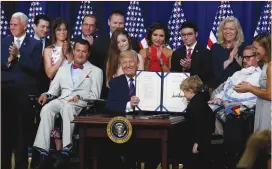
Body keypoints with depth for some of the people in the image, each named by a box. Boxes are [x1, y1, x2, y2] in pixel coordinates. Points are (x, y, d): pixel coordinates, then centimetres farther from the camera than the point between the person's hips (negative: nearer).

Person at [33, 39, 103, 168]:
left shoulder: (96, 71, 14)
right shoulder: (63, 69, 27)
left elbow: (95, 95, 5)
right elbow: (54, 89, 23)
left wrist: (79, 96, -14)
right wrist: (47, 94, -1)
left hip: (81, 103, -3)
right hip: (61, 100, 3)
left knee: (67, 108, -40)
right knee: (46, 109, -32)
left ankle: (65, 151, -46)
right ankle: (43, 152, -39)